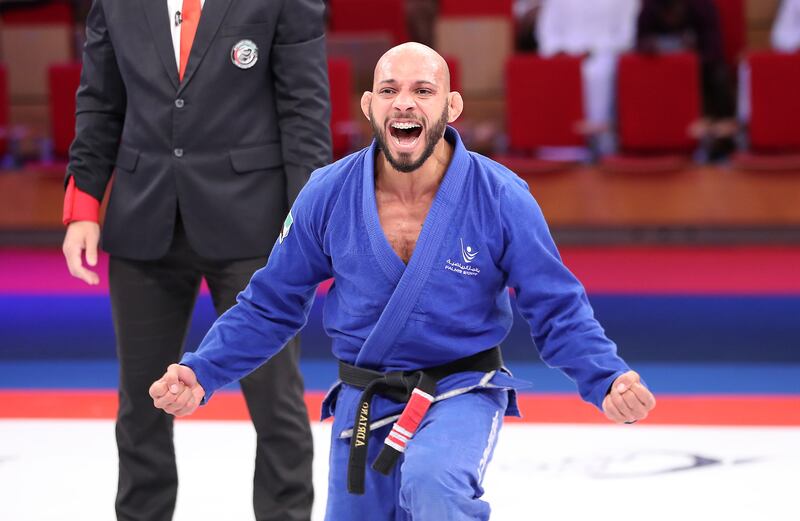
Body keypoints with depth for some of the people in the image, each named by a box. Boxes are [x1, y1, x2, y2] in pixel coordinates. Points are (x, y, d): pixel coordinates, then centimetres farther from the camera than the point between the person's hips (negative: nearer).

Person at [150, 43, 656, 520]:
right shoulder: (327, 195, -8)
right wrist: (200, 373, -9)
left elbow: (558, 311, -6)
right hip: (363, 404, 4)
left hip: (462, 395, -3)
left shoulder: (501, 199, -14)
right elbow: (270, 306, 4)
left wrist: (609, 380, -24)